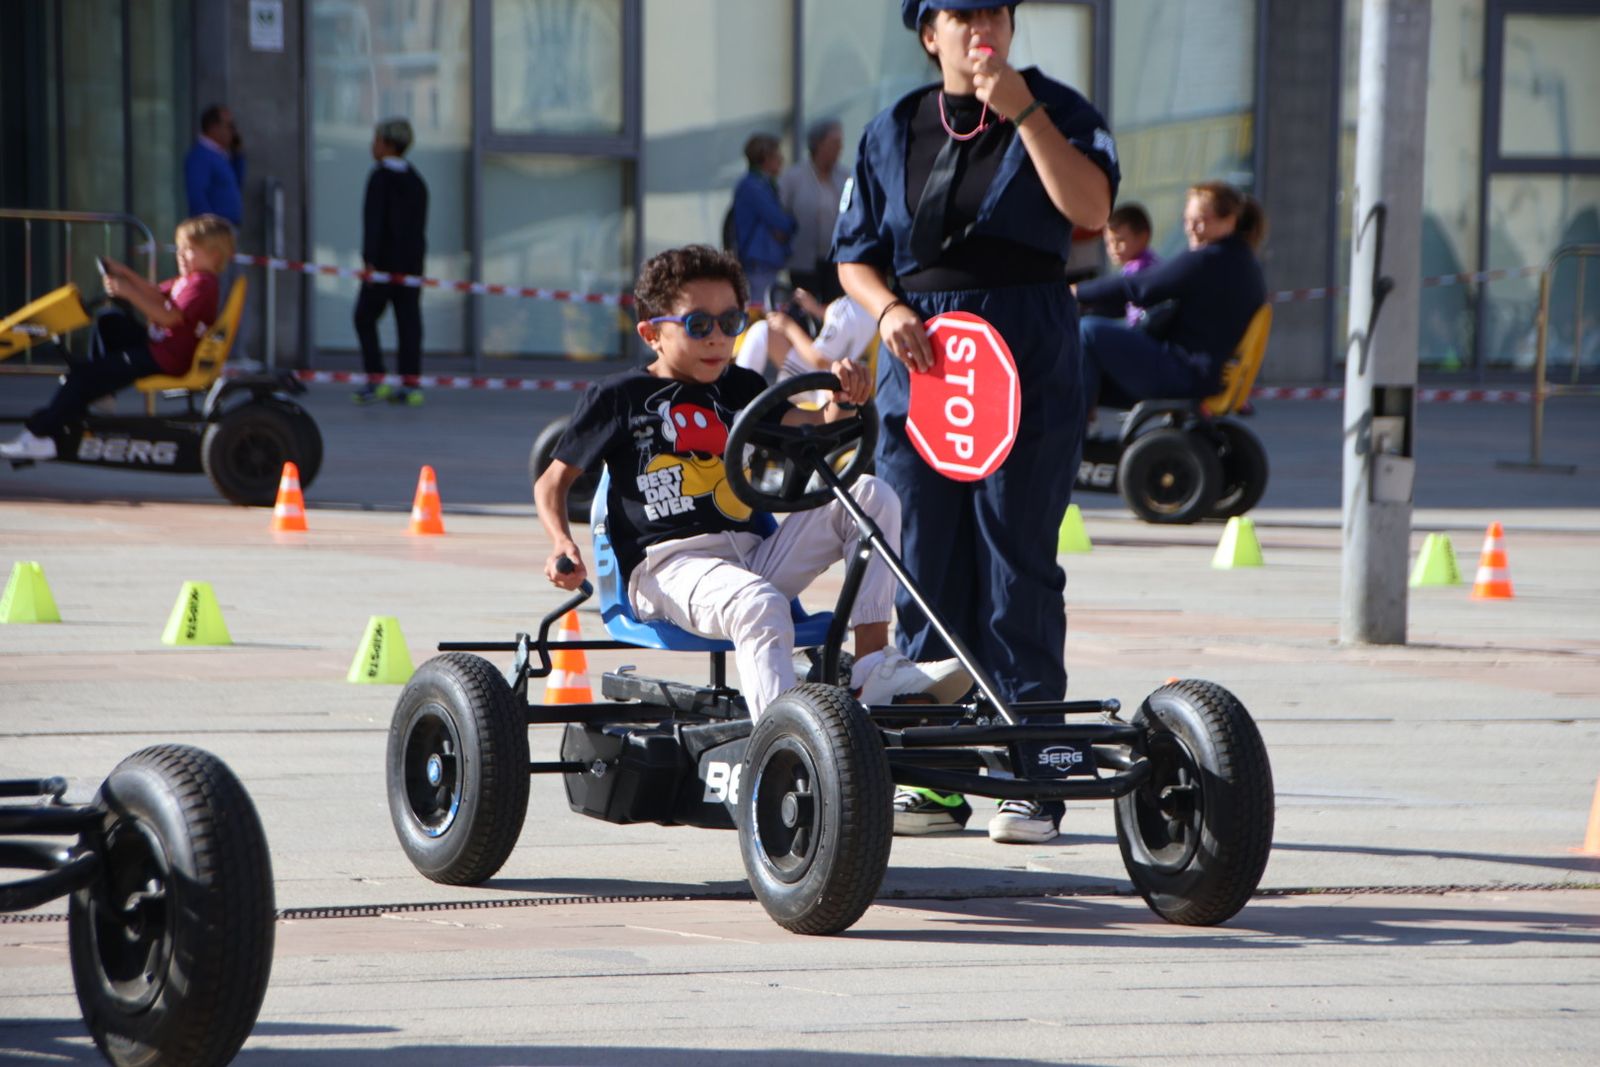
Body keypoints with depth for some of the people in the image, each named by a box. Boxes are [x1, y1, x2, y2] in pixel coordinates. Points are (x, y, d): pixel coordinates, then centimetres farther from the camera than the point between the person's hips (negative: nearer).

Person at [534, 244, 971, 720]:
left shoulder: (739, 389, 22)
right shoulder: (618, 397, 7)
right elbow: (552, 481, 10)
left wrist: (844, 397, -9)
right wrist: (562, 542, -9)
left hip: (753, 557, 6)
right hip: (669, 565, -6)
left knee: (870, 494, -6)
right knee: (761, 605, -38)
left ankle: (872, 667, -16)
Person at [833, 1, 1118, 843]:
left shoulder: (1052, 111, 4)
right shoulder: (893, 132, 13)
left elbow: (1090, 209, -14)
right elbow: (855, 255, 15)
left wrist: (1024, 113, -18)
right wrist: (889, 311, -5)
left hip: (1028, 369, -4)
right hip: (919, 363, 4)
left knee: (1018, 574, -6)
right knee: (924, 575, 4)